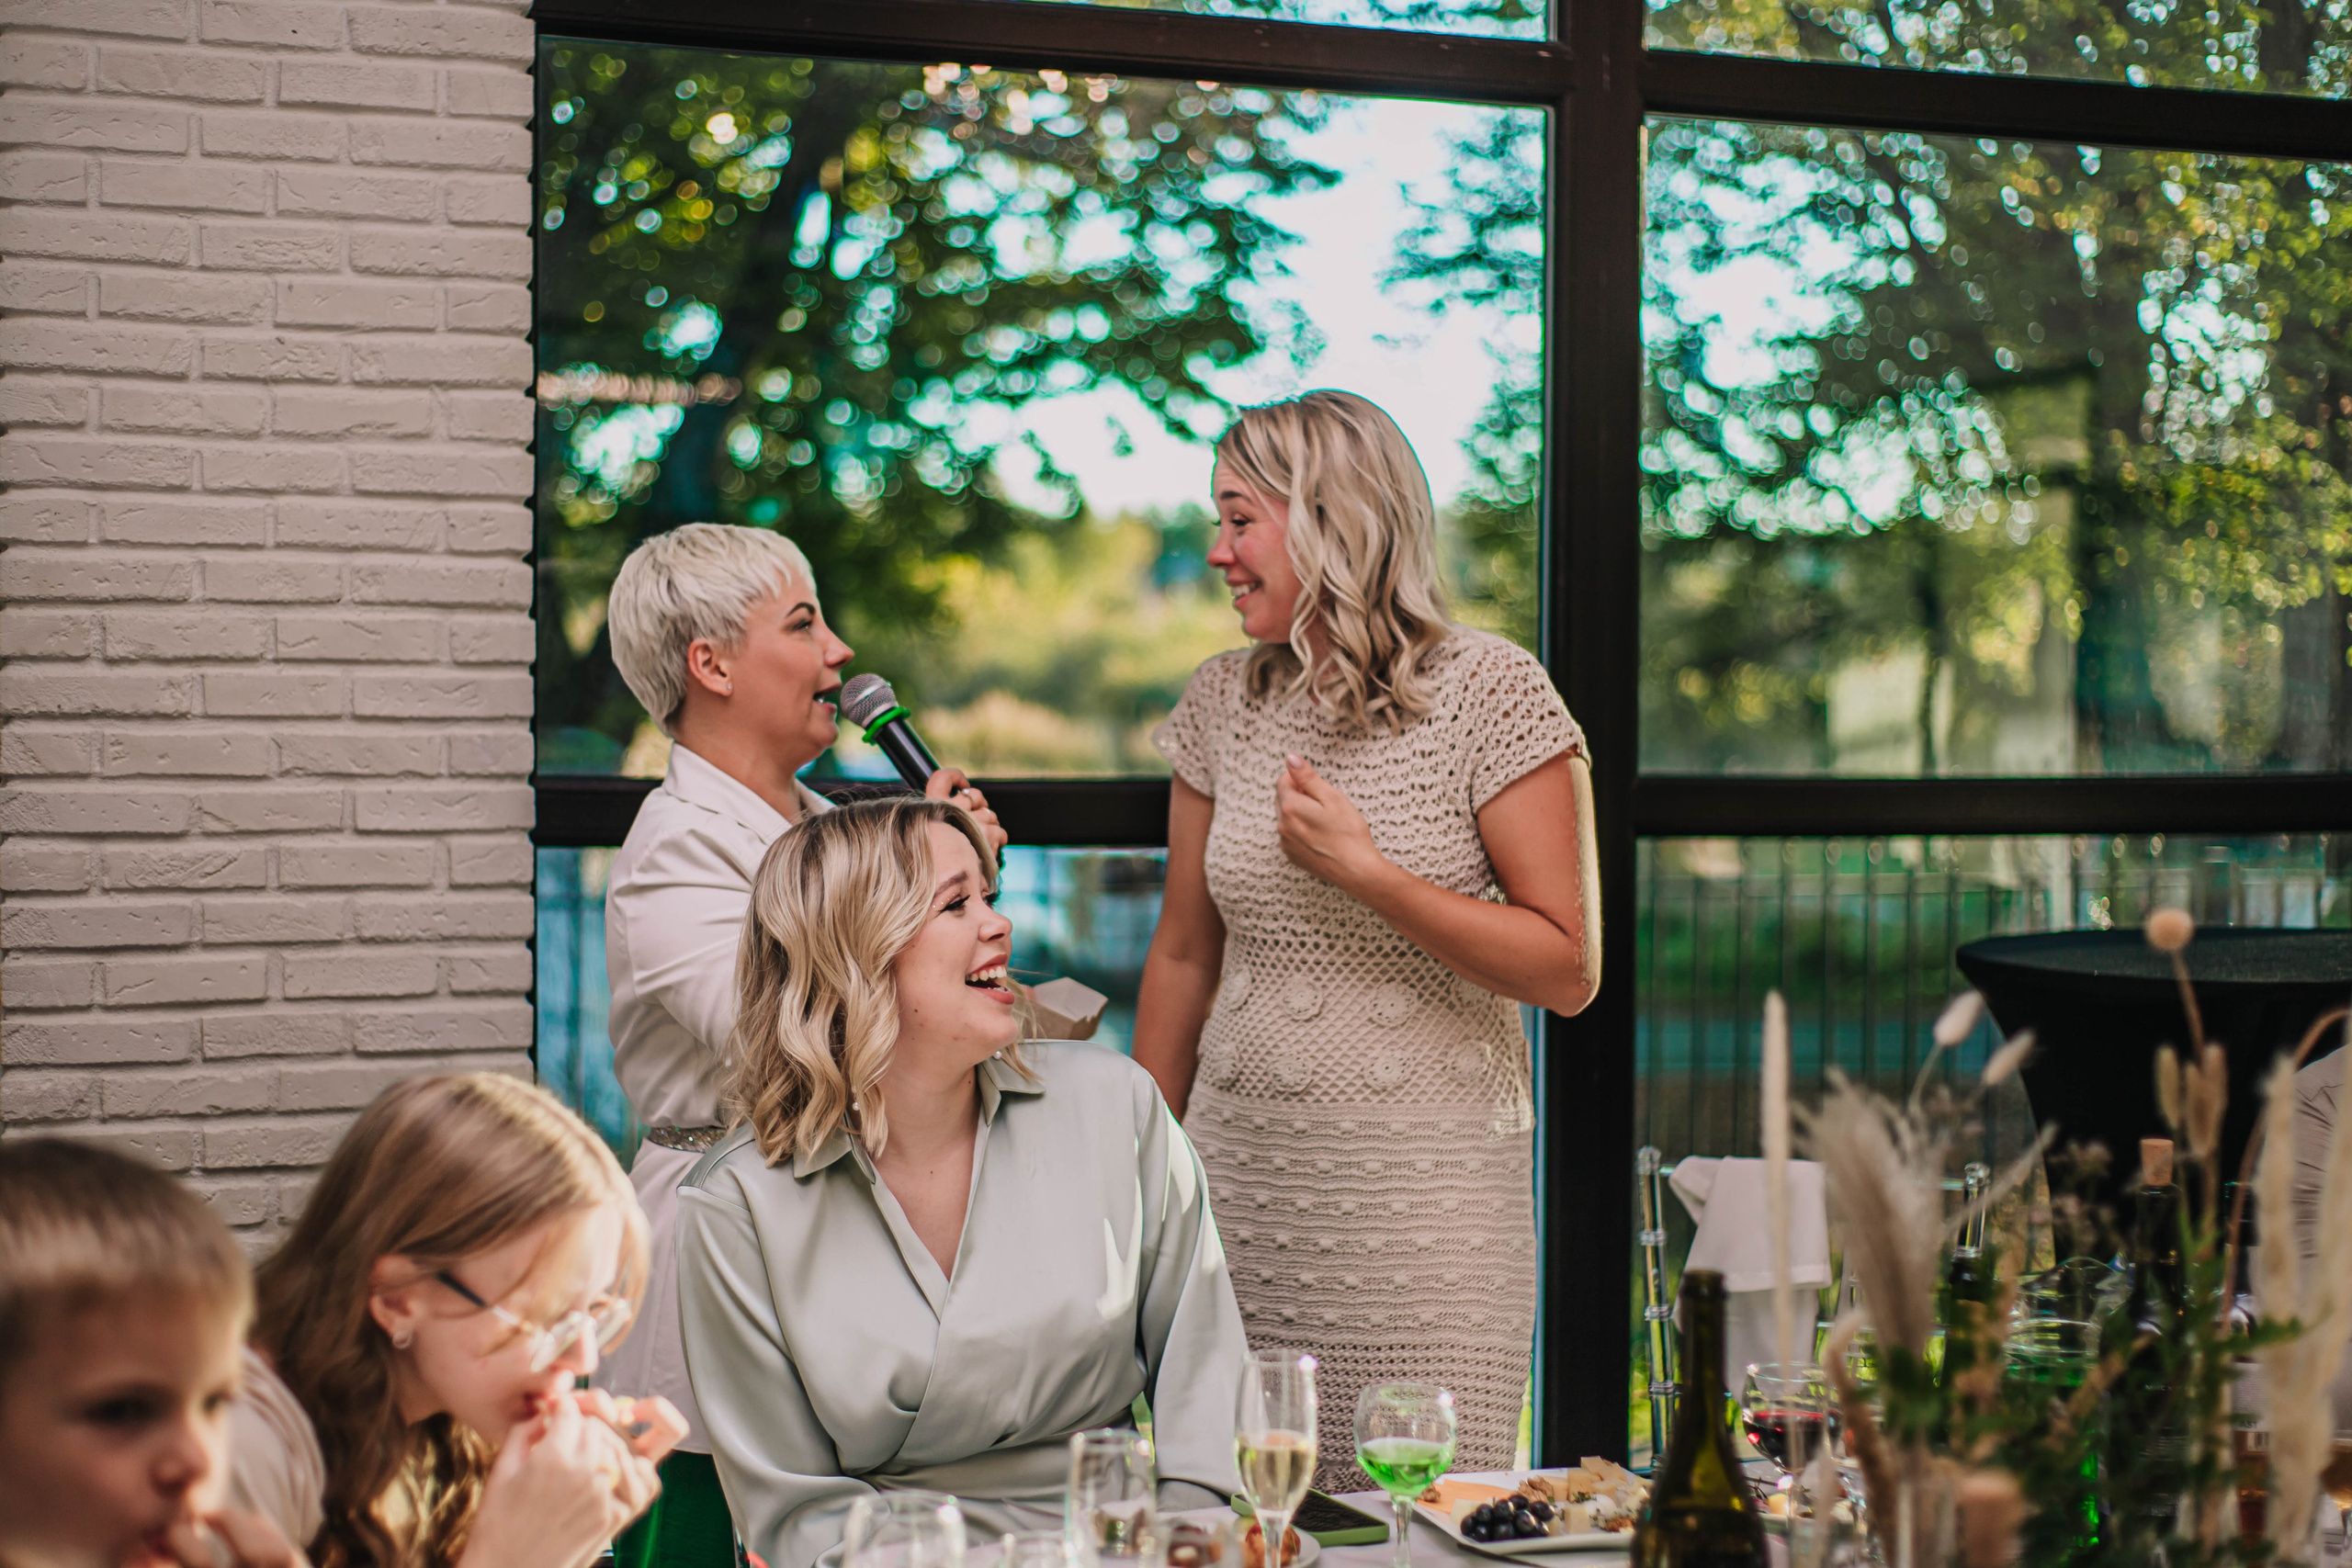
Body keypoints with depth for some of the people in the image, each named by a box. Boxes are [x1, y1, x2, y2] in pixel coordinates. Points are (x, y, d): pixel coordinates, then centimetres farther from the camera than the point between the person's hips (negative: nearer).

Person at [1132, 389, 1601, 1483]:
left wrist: (1365, 872, -16)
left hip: (1425, 1187, -4)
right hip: (1239, 1175, 4)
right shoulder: (1221, 704, 8)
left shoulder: (1488, 693, -6)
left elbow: (1569, 970, -9)